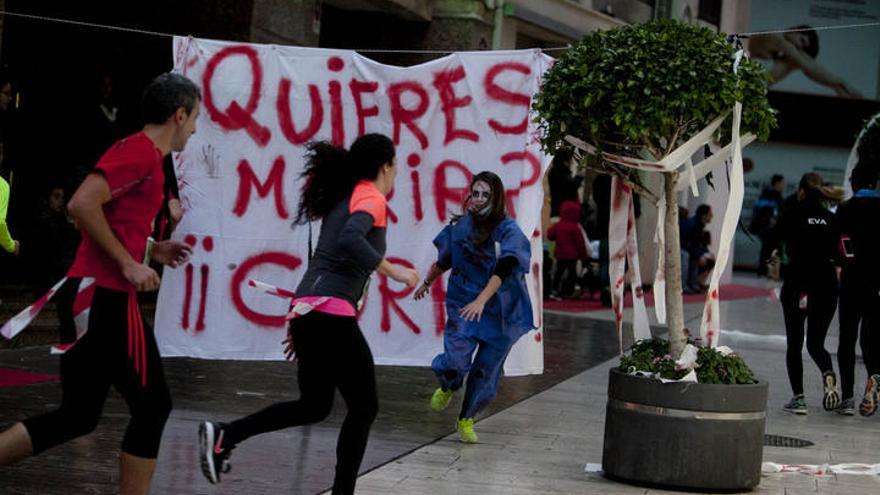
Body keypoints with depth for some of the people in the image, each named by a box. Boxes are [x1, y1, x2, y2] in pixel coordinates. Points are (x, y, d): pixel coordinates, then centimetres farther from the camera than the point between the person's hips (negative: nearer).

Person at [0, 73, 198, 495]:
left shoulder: (138, 152, 19)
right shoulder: (141, 152, -12)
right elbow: (82, 205, -23)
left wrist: (153, 250, 19)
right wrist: (128, 263, -19)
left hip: (87, 297, 10)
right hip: (107, 298, -10)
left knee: (77, 416, 11)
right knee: (152, 406, 1)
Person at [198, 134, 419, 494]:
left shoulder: (344, 197, 22)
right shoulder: (371, 198, -5)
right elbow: (350, 239, -27)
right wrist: (392, 271, -21)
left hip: (305, 311, 9)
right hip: (331, 313, -9)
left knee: (313, 406, 18)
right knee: (364, 406, 2)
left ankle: (223, 436, 8)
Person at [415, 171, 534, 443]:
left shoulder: (509, 231, -12)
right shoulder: (461, 225, 0)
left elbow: (502, 270, -25)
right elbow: (443, 260, 18)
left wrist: (481, 300, -38)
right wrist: (427, 283, 32)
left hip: (500, 310, -1)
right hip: (463, 303, 1)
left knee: (486, 369, 4)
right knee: (456, 359, -17)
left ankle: (466, 419, 26)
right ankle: (448, 387, 20)